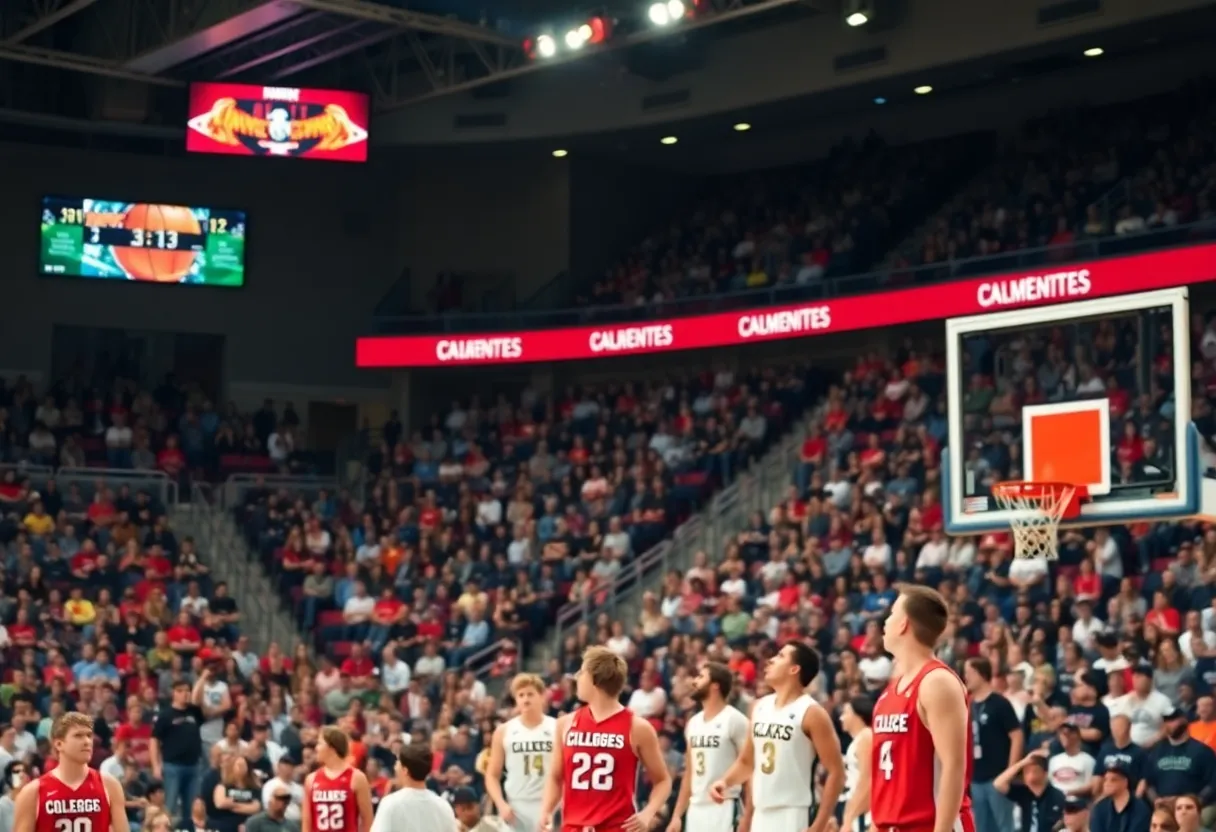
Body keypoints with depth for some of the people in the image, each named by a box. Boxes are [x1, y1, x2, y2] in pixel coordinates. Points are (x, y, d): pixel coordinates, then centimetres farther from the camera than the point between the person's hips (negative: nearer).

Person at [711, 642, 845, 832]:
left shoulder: (811, 713, -9)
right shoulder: (759, 707, 12)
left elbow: (836, 772, -11)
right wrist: (725, 782, 3)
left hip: (794, 817, -7)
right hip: (762, 815, 7)